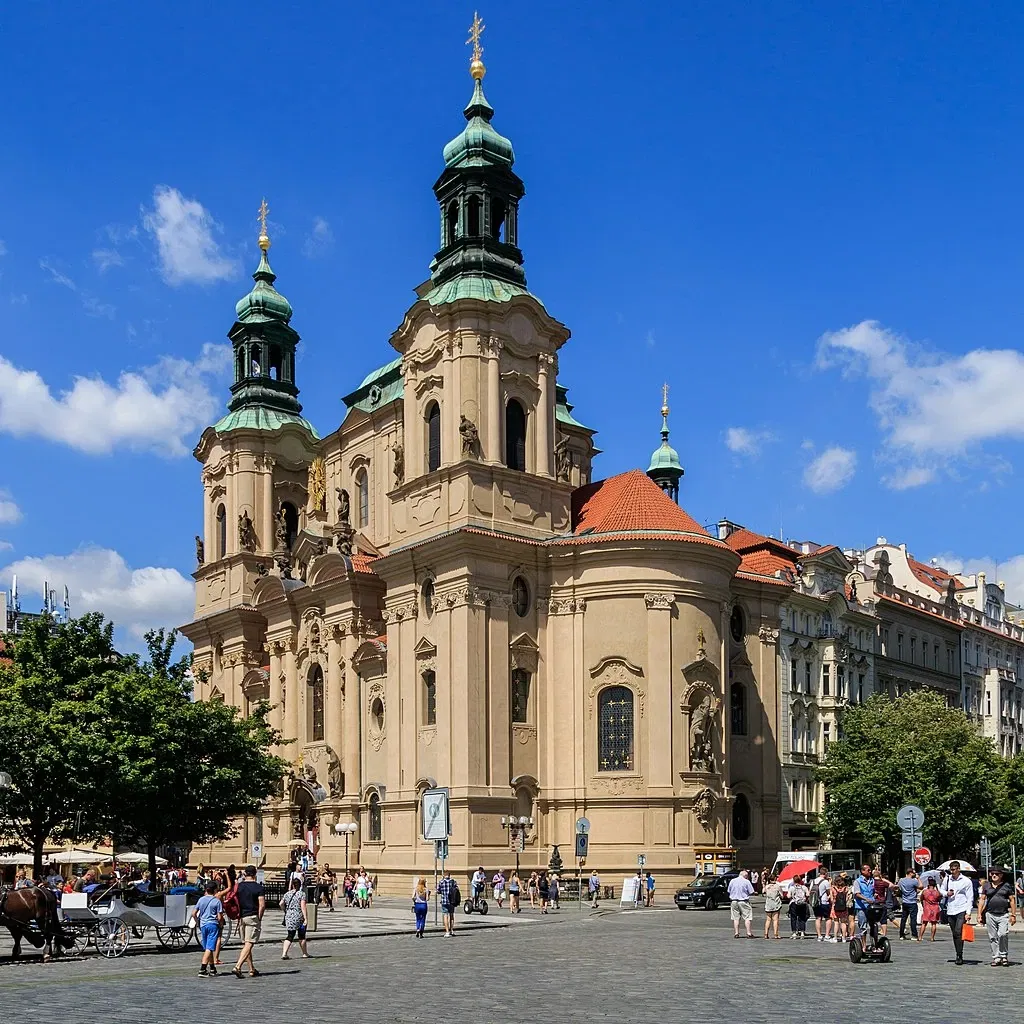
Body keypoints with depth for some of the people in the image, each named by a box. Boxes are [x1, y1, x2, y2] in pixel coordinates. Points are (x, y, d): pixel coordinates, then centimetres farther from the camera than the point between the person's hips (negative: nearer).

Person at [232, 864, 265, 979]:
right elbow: (262, 905, -12)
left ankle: (252, 969, 16)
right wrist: (259, 918, -2)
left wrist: (237, 915, 14)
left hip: (241, 917, 5)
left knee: (245, 944, 13)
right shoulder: (258, 887, -7)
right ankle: (237, 967, -20)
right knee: (249, 944, -6)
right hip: (253, 917, -5)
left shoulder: (239, 886, 4)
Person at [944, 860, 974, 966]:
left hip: (962, 910, -5)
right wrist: (947, 893, -1)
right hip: (950, 910, 5)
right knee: (954, 934, 9)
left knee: (958, 932, -16)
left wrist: (968, 913, -10)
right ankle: (958, 956, 18)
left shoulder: (966, 881, -3)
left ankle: (960, 956, -14)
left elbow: (970, 898, -3)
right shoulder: (947, 879, 9)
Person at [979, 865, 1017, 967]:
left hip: (1004, 915, -3)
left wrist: (1013, 915, 1)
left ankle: (1004, 956, 1)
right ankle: (996, 958, 12)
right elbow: (982, 900, 12)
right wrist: (979, 914, 5)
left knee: (1003, 935, -17)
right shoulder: (986, 885, 10)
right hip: (990, 915, 3)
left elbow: (1012, 900, 6)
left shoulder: (1007, 885, 4)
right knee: (993, 937, 3)